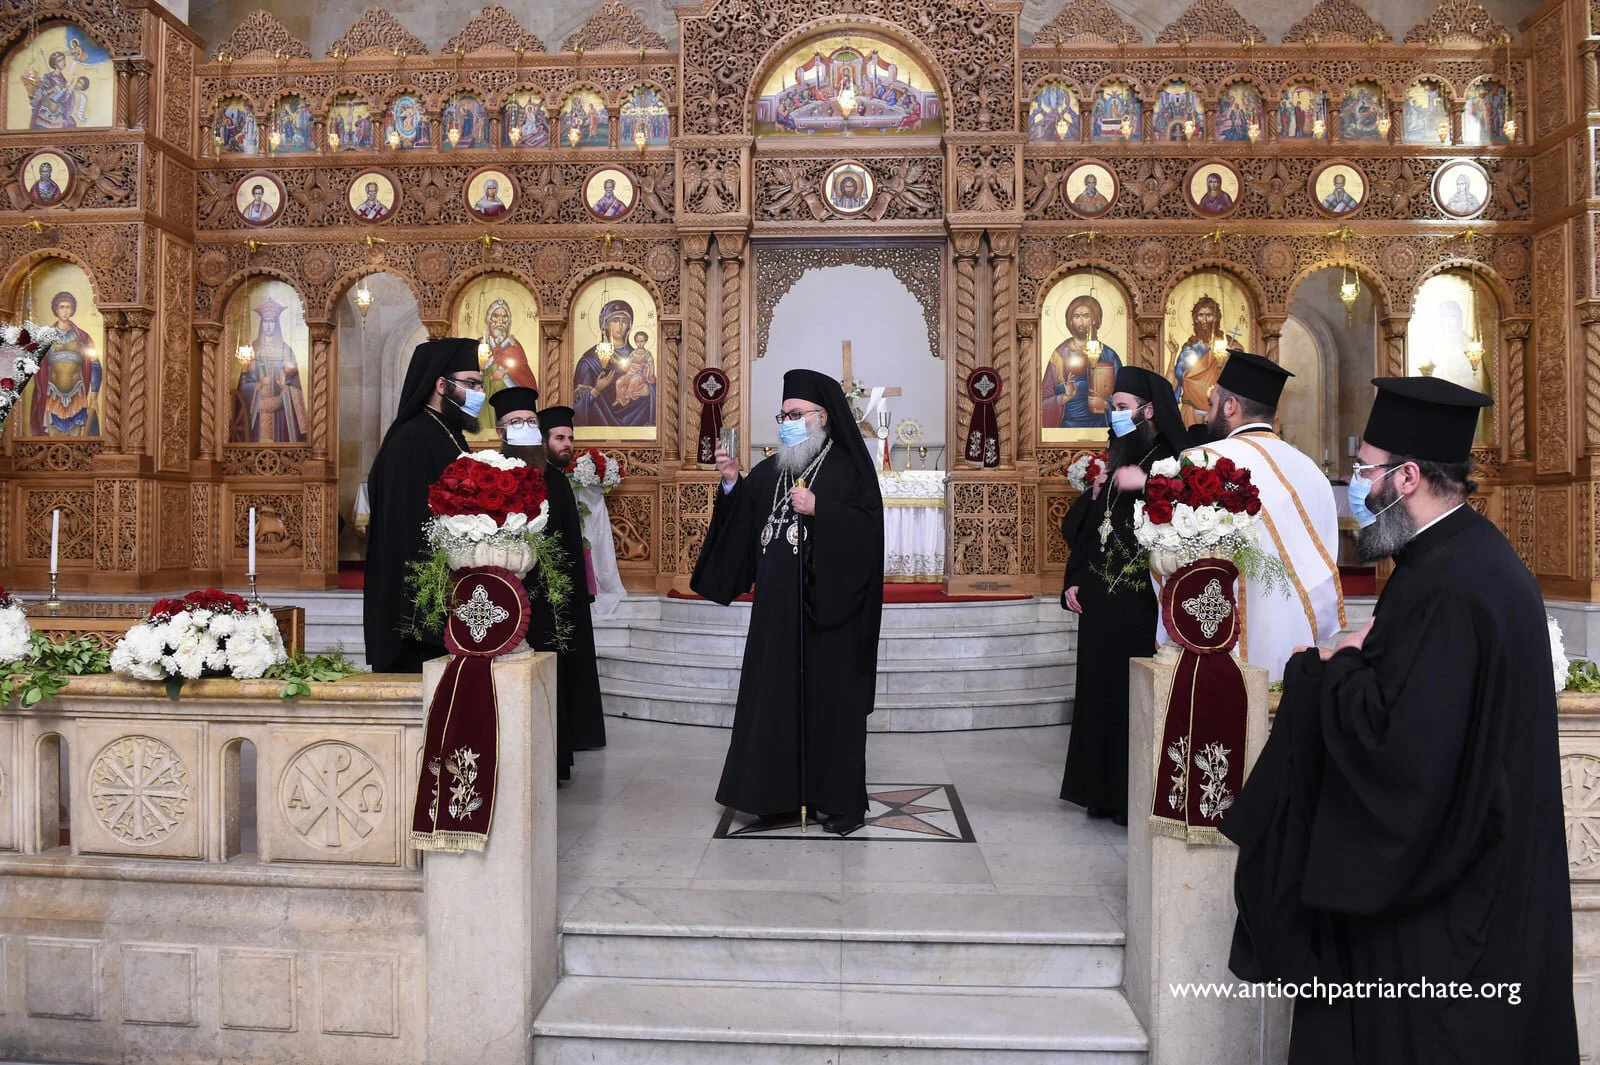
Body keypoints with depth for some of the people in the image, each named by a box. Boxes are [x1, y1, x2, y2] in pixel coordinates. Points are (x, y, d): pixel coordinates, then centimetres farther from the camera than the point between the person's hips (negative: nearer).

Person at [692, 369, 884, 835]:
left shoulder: (849, 465, -1)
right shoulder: (770, 471, 14)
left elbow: (869, 525, -11)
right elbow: (741, 523, 10)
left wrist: (819, 509, -18)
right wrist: (732, 484, -5)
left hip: (828, 603, -5)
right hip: (777, 605, 5)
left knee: (830, 697, -1)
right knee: (777, 694, 5)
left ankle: (841, 799, 9)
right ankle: (783, 793, 16)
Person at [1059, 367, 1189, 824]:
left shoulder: (1171, 462, -7)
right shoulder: (1114, 459, 14)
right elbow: (1082, 526, 14)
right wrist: (1073, 579, 6)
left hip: (1140, 598, -7)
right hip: (1100, 594, 7)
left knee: (1134, 692, -1)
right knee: (1100, 687, 11)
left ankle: (1135, 796, 11)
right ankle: (1103, 788, 22)